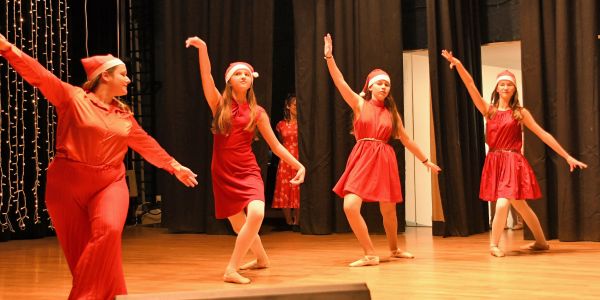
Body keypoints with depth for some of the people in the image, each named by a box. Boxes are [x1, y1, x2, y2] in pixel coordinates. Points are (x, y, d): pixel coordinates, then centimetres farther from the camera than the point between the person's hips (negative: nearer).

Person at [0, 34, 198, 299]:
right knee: (79, 248, 2)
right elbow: (38, 75, -13)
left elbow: (146, 143, 24)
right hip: (69, 183, -3)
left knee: (108, 231, -23)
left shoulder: (124, 115, 13)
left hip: (110, 183, 3)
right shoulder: (73, 97, -3)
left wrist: (174, 165, 27)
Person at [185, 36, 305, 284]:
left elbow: (275, 145, 6)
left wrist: (298, 165, -1)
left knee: (256, 214, -27)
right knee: (239, 225, 9)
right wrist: (202, 49, -31)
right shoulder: (220, 104, 0)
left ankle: (232, 269, -20)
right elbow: (206, 77, -17)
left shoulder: (257, 112, 2)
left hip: (248, 171, -1)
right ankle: (261, 259, 38)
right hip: (223, 173, 1)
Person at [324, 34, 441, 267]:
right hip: (362, 158, -2)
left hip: (384, 159, 2)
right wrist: (329, 57, -18)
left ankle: (394, 249, 32)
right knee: (350, 206, -17)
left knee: (388, 210, 7)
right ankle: (370, 254, -6)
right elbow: (340, 82, -8)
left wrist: (425, 160, 22)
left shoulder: (392, 112, 12)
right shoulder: (360, 104, 5)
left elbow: (406, 140, 20)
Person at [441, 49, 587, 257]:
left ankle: (494, 244, -2)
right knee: (520, 206, 11)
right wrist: (458, 64, -17)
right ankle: (541, 242, 27)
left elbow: (544, 135, 1)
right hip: (494, 163, 3)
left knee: (502, 204, -19)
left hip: (513, 163, -3)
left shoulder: (520, 113, 1)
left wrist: (567, 156, -1)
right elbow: (470, 85, -5)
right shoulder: (488, 110, 5)